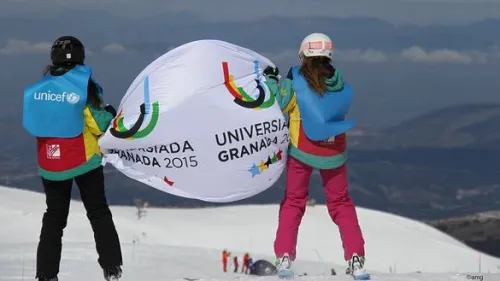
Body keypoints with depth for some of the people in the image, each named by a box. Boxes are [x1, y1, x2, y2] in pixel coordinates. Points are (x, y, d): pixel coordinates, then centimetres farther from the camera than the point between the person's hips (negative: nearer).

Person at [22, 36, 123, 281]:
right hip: (84, 161, -3)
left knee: (54, 217, 13)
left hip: (49, 165, 3)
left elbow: (32, 124, 7)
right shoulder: (84, 86, -14)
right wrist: (110, 114, 5)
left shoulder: (37, 88, -3)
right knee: (98, 213, 10)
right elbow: (99, 126, -16)